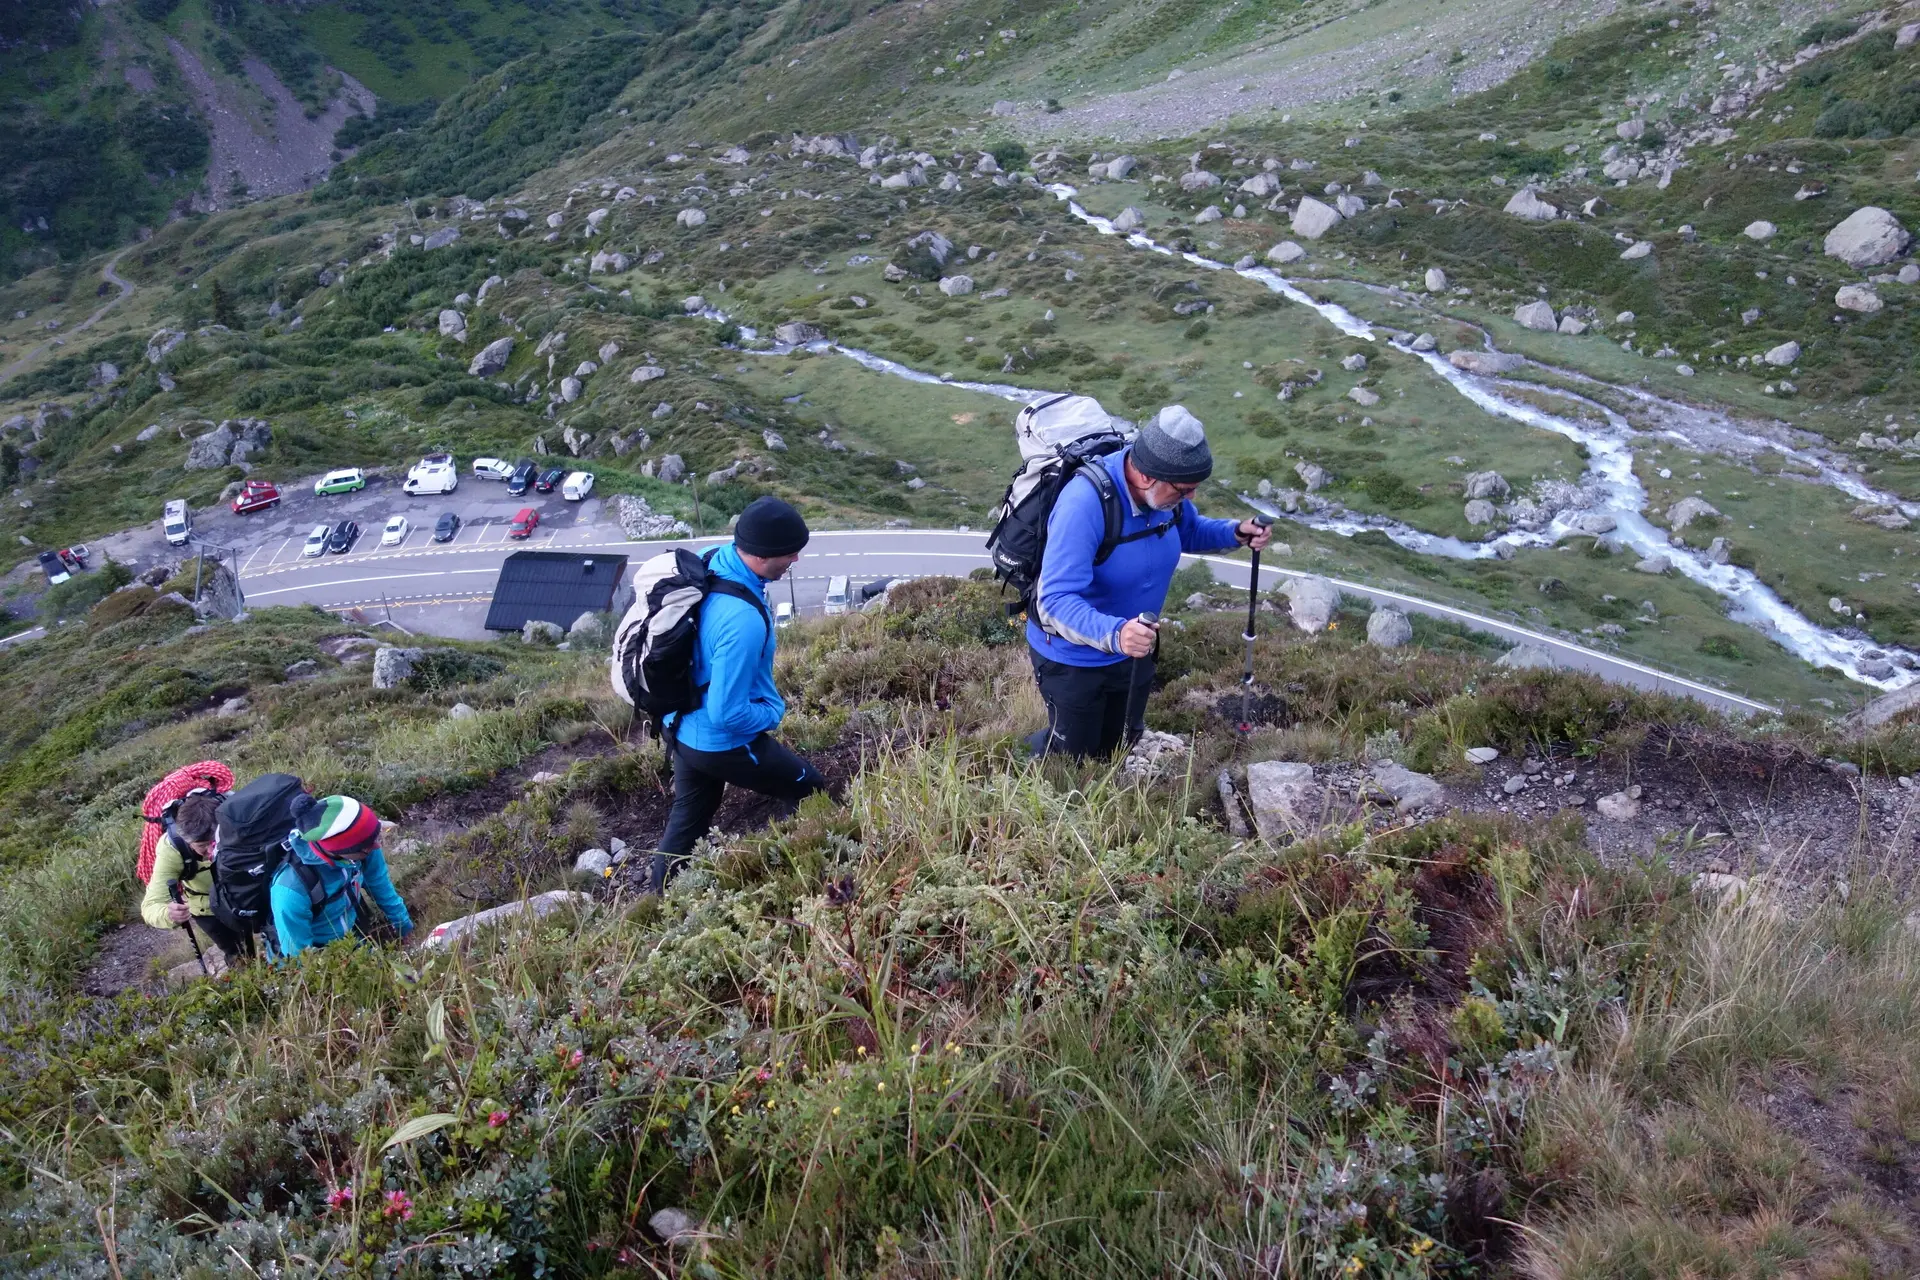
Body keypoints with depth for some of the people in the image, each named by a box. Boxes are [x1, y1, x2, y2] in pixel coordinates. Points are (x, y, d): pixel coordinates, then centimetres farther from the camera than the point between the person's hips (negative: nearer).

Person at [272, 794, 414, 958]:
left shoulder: (361, 848, -22)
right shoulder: (293, 890, -36)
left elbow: (379, 884, 0)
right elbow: (299, 955, -22)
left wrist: (404, 924, 10)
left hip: (353, 937, 5)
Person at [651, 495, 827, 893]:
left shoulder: (710, 560, -11)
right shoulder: (742, 621, -37)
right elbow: (728, 714, -30)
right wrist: (774, 712, -12)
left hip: (683, 727, 8)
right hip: (723, 744, -8)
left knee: (687, 820, 26)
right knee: (811, 792, 14)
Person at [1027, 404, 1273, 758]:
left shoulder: (1165, 489, -15)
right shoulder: (1084, 503, -37)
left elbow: (1188, 531, 8)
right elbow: (1055, 601, -42)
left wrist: (1234, 534, -12)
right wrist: (1113, 633, -59)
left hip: (1133, 651, 7)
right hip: (1072, 657, -6)